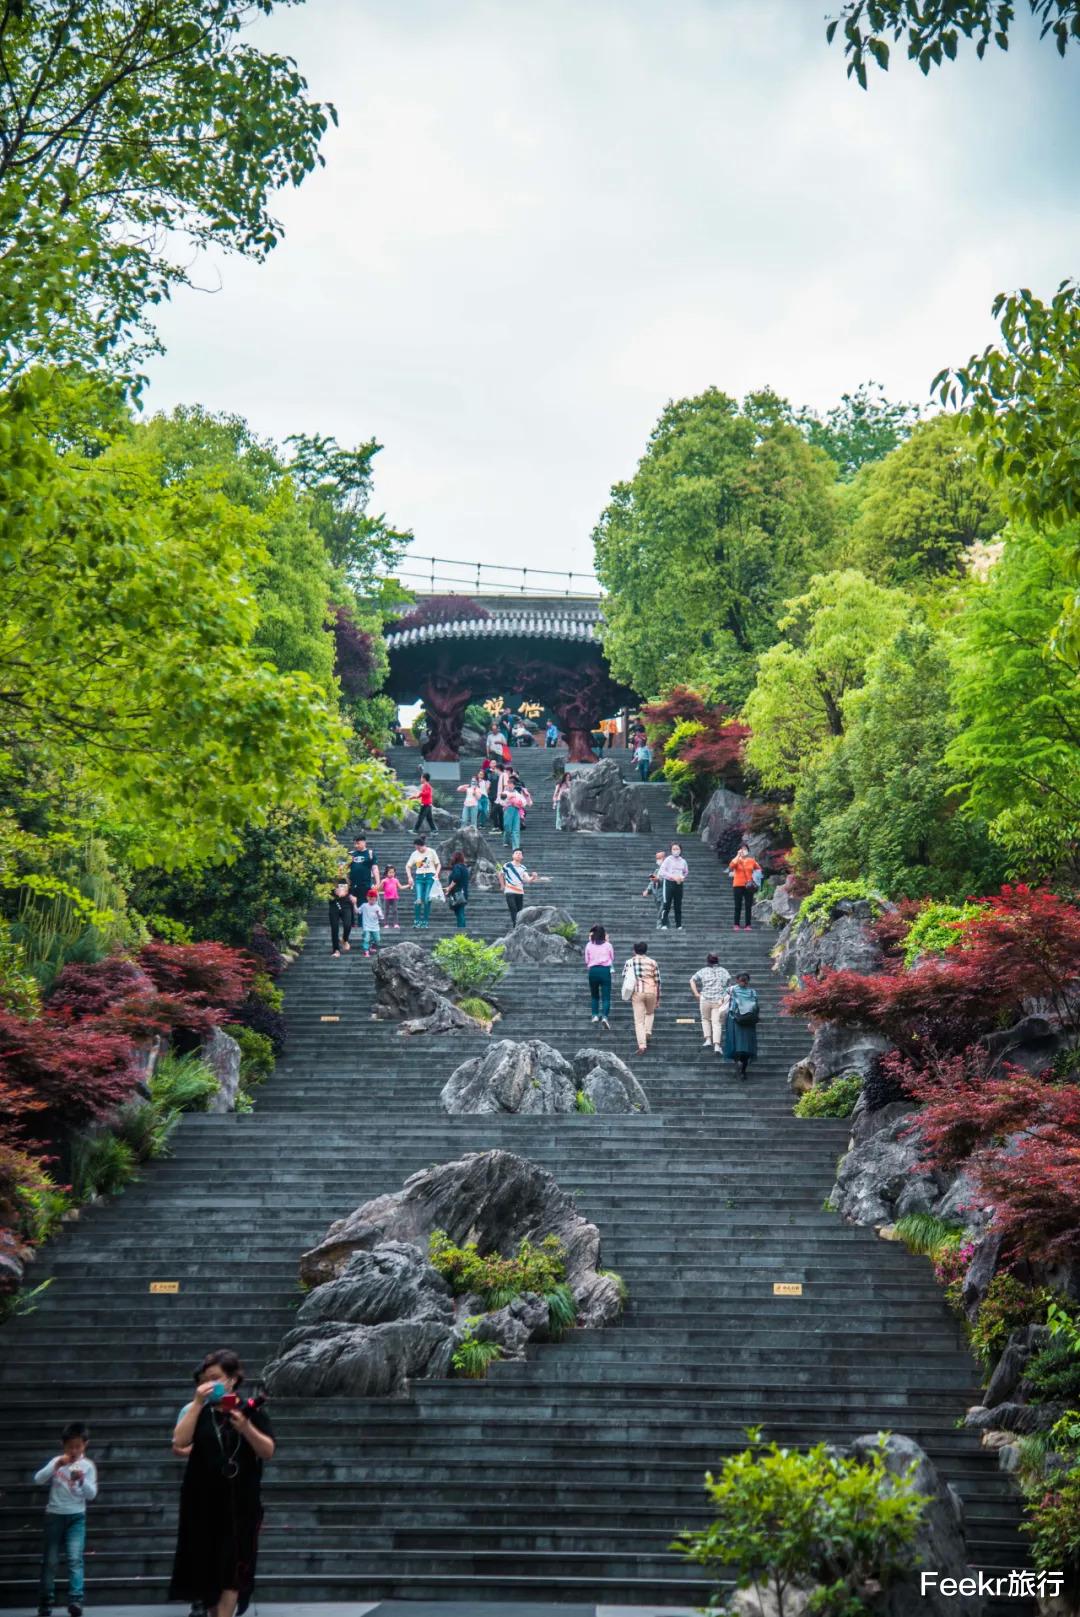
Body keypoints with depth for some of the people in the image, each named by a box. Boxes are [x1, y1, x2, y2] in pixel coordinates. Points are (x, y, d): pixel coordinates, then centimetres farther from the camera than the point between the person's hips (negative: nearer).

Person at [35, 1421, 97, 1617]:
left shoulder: (88, 1466, 0)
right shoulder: (57, 1461, 1)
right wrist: (56, 1465, -24)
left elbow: (91, 1495, -4)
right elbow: (38, 1479, -12)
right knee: (50, 1561, 5)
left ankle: (75, 1601, -23)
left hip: (76, 1517, -1)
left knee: (75, 1559, -15)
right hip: (54, 1515, 1)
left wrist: (82, 1480, -23)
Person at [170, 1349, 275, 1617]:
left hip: (240, 1503, -2)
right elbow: (179, 1442, -12)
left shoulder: (252, 1409, -1)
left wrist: (245, 1428, -23)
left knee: (232, 1568, -4)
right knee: (207, 1566, 8)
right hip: (203, 1502, 2)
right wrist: (198, 1403, -16)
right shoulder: (199, 1410, 4)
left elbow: (268, 1452, -7)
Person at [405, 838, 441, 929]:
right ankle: (417, 921, -9)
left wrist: (436, 874, -10)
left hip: (430, 876, -1)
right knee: (419, 899, -12)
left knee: (427, 899, -3)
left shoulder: (431, 852, 0)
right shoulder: (414, 854, 6)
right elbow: (408, 866, 11)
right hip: (419, 877, 1)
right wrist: (410, 877, -1)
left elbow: (438, 864, 6)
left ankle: (425, 921, 5)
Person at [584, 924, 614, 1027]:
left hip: (593, 970, 1)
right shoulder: (607, 945, 2)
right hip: (605, 970, -1)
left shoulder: (589, 945, 2)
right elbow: (612, 958, 14)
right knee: (606, 996, -4)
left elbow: (586, 960, 5)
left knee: (594, 995, 20)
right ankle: (605, 1016, -21)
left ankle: (595, 1014, 14)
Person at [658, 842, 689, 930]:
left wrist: (682, 877, 2)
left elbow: (686, 872, 23)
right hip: (669, 883, -4)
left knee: (678, 906, 6)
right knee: (667, 905, -8)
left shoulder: (683, 861, 10)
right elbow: (661, 872, -11)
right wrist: (673, 876, -17)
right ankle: (663, 925, -8)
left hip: (679, 884, 4)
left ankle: (679, 925, 11)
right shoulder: (668, 860, -4)